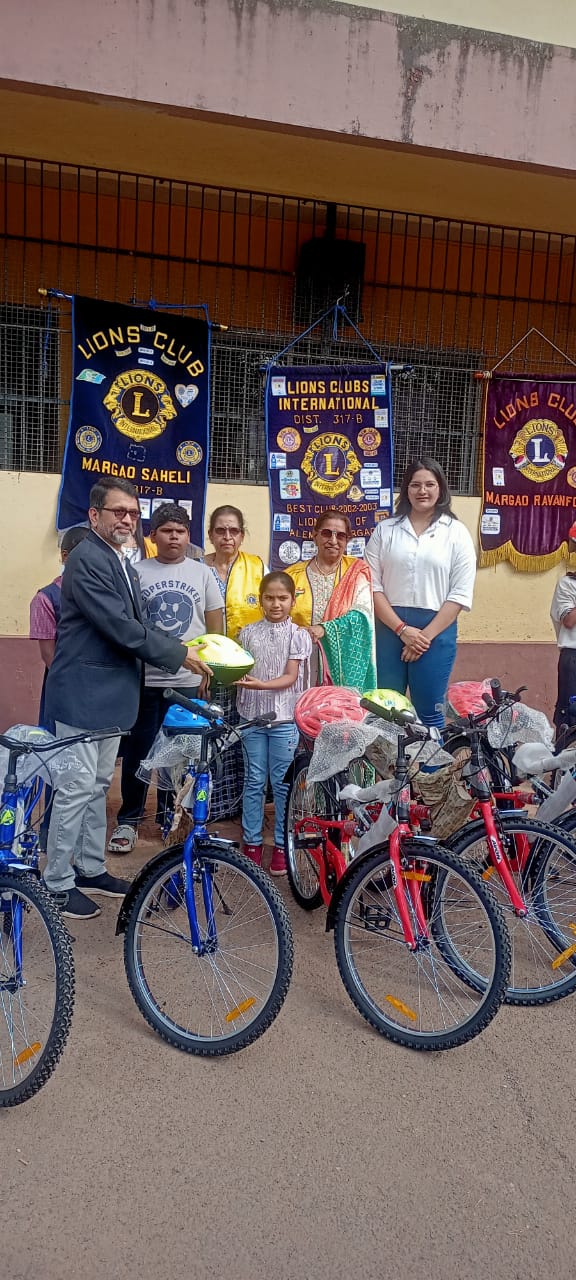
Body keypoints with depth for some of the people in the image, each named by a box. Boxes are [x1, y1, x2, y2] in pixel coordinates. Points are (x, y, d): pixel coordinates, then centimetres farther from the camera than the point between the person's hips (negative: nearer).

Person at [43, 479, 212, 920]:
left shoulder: (122, 563, 14)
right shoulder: (87, 559, -17)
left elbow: (135, 625, 16)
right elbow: (120, 627, -23)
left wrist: (180, 647, 2)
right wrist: (178, 655, -15)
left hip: (111, 692, 10)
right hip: (83, 692, -9)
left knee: (98, 785, 17)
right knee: (77, 787, -2)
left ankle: (91, 869, 30)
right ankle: (58, 883, 12)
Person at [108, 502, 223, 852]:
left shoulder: (202, 573, 4)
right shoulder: (137, 572, 1)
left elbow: (216, 627, 8)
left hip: (188, 681, 1)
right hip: (143, 679, -1)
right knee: (137, 751, 6)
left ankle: (170, 816, 27)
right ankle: (129, 819, 21)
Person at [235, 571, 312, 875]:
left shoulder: (298, 635, -2)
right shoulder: (248, 633, 5)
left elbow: (290, 677, -9)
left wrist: (260, 684, -23)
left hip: (284, 717, -2)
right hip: (252, 715, 2)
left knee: (283, 782, 5)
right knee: (254, 781, 8)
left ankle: (282, 845, 17)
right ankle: (252, 843, 19)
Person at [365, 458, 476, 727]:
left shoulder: (456, 532, 4)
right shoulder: (385, 530, 6)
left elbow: (460, 594, -2)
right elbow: (372, 586, -1)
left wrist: (426, 635, -10)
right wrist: (402, 629, -11)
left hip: (436, 630, -1)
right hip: (389, 628, 1)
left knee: (430, 713, 6)